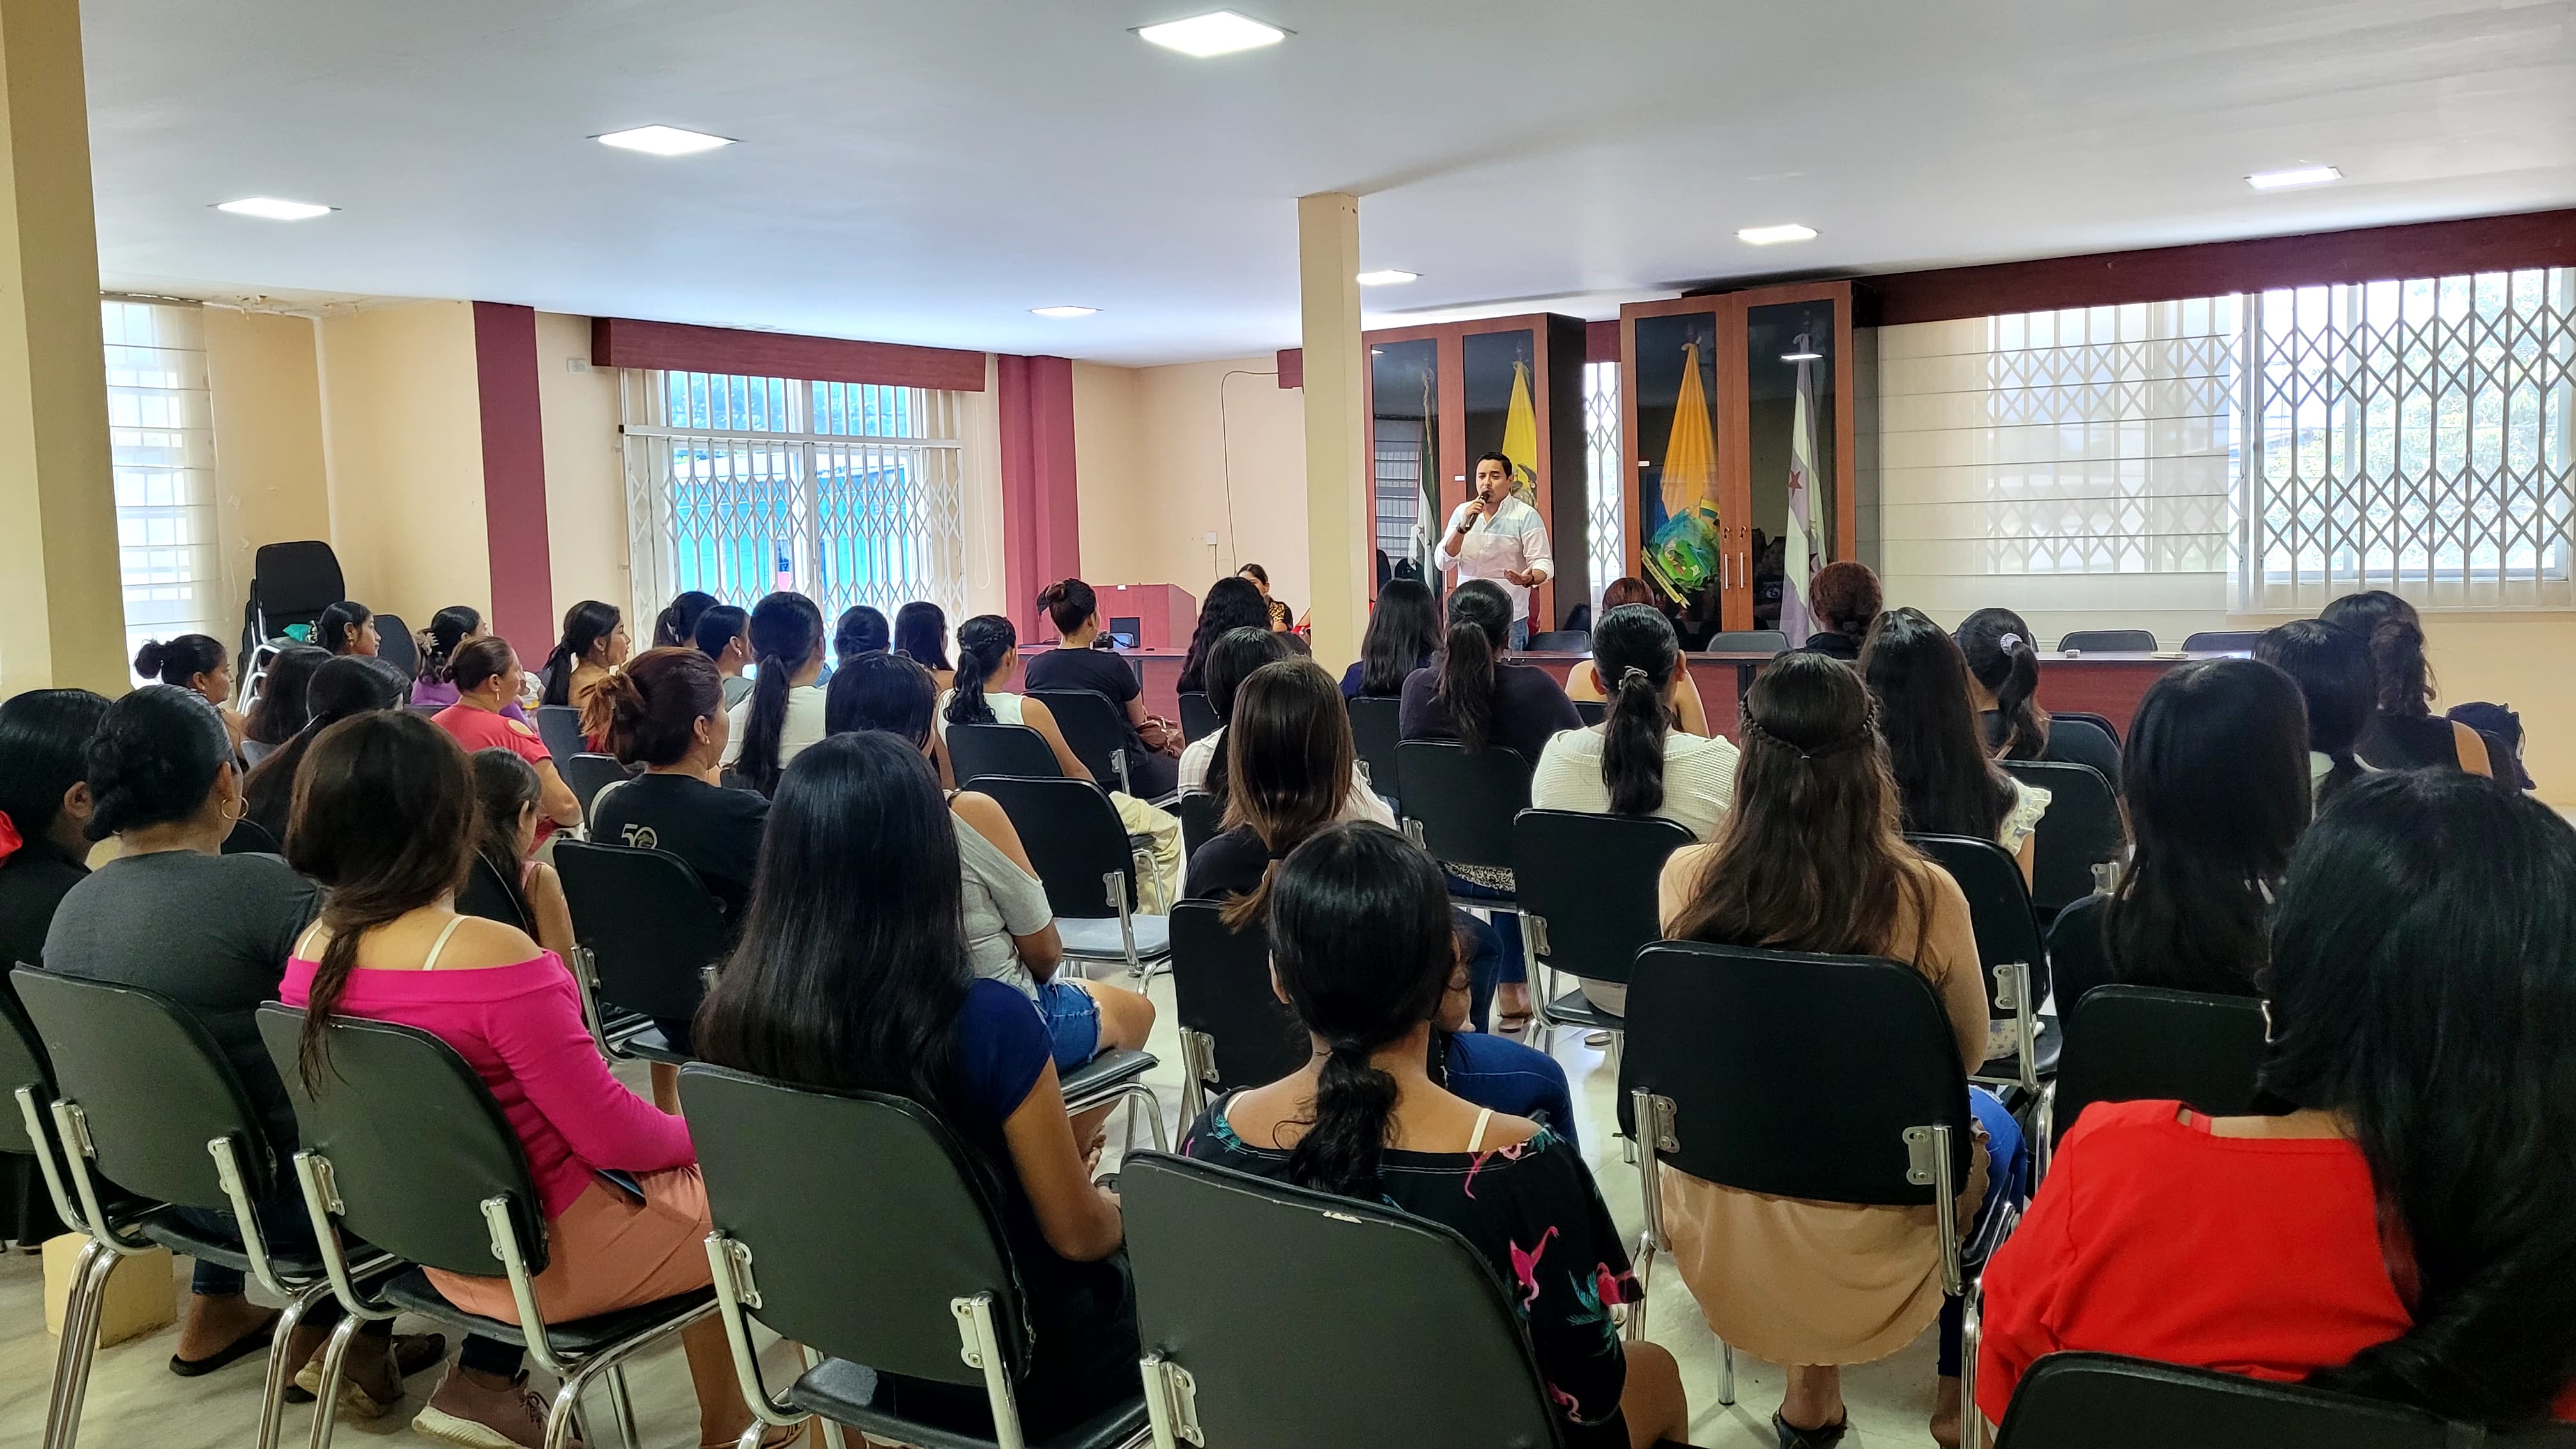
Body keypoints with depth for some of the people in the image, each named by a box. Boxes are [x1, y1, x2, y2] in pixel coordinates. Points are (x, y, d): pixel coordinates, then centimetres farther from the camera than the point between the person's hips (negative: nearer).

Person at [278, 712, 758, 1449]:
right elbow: (610, 1136, -21)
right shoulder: (491, 955, -30)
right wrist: (697, 1134, -1)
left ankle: (486, 1380, 23)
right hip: (542, 1248, -7)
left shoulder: (312, 950, -6)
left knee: (674, 1161, 27)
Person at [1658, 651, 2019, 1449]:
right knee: (1994, 1127, 30)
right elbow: (1967, 1055, -2)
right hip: (1864, 1242, -2)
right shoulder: (1923, 896, -22)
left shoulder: (1686, 879, -16)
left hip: (1716, 1232, 2)